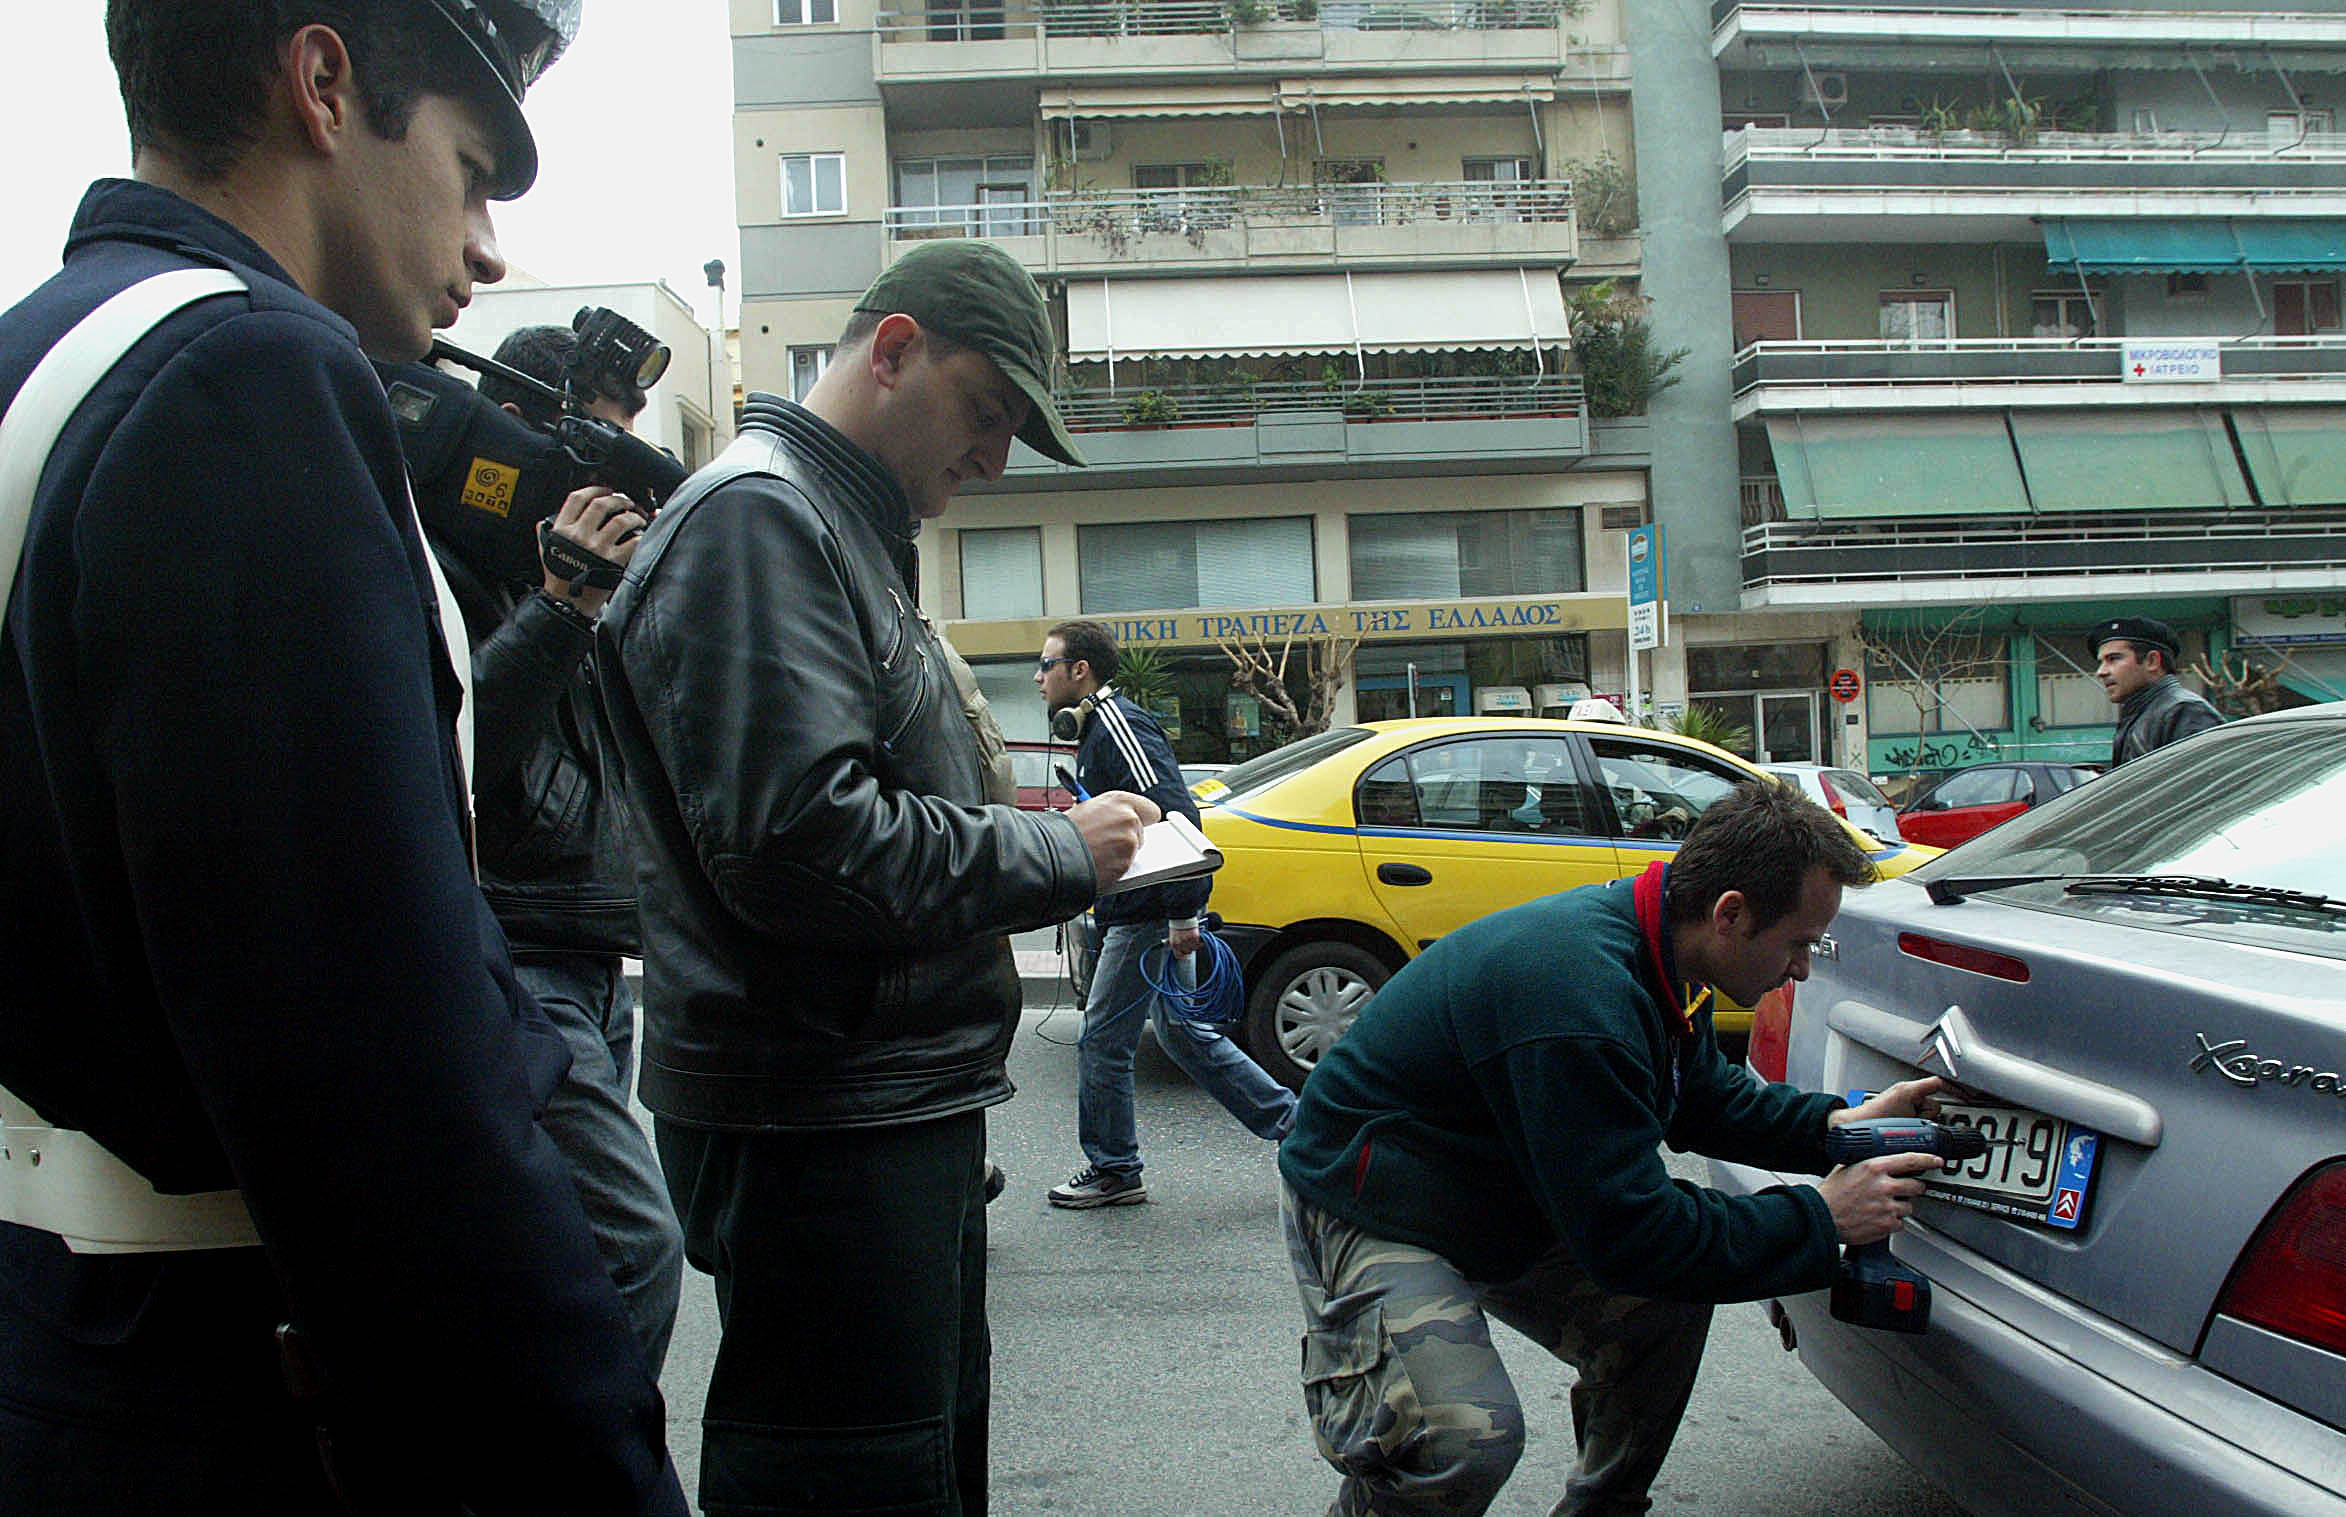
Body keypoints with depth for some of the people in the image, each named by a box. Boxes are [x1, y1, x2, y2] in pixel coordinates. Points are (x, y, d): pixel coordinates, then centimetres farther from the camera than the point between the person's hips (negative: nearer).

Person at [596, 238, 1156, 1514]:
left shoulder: (850, 533, 18)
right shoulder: (756, 515, -14)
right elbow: (796, 843, -26)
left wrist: (1017, 822, 6)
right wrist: (1059, 854, -16)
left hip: (895, 1110, 11)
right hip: (814, 1128, -11)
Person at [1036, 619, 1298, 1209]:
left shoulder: (1117, 725, -15)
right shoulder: (1098, 727, 17)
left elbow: (1174, 817, -24)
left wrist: (1183, 914, -26)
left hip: (1147, 917, -10)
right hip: (1136, 913, 10)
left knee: (1102, 1041, 0)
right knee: (1183, 1034, 16)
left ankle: (1112, 1171, 14)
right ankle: (1292, 1122, 21)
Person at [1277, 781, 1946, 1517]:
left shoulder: (1656, 959, -3)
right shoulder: (1582, 992, -35)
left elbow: (1704, 1097, 17)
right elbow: (1634, 1239, -29)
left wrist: (1837, 1125, 1)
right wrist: (1821, 1219, -21)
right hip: (1370, 1212, -10)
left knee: (1668, 1310, 5)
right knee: (1463, 1436, -30)